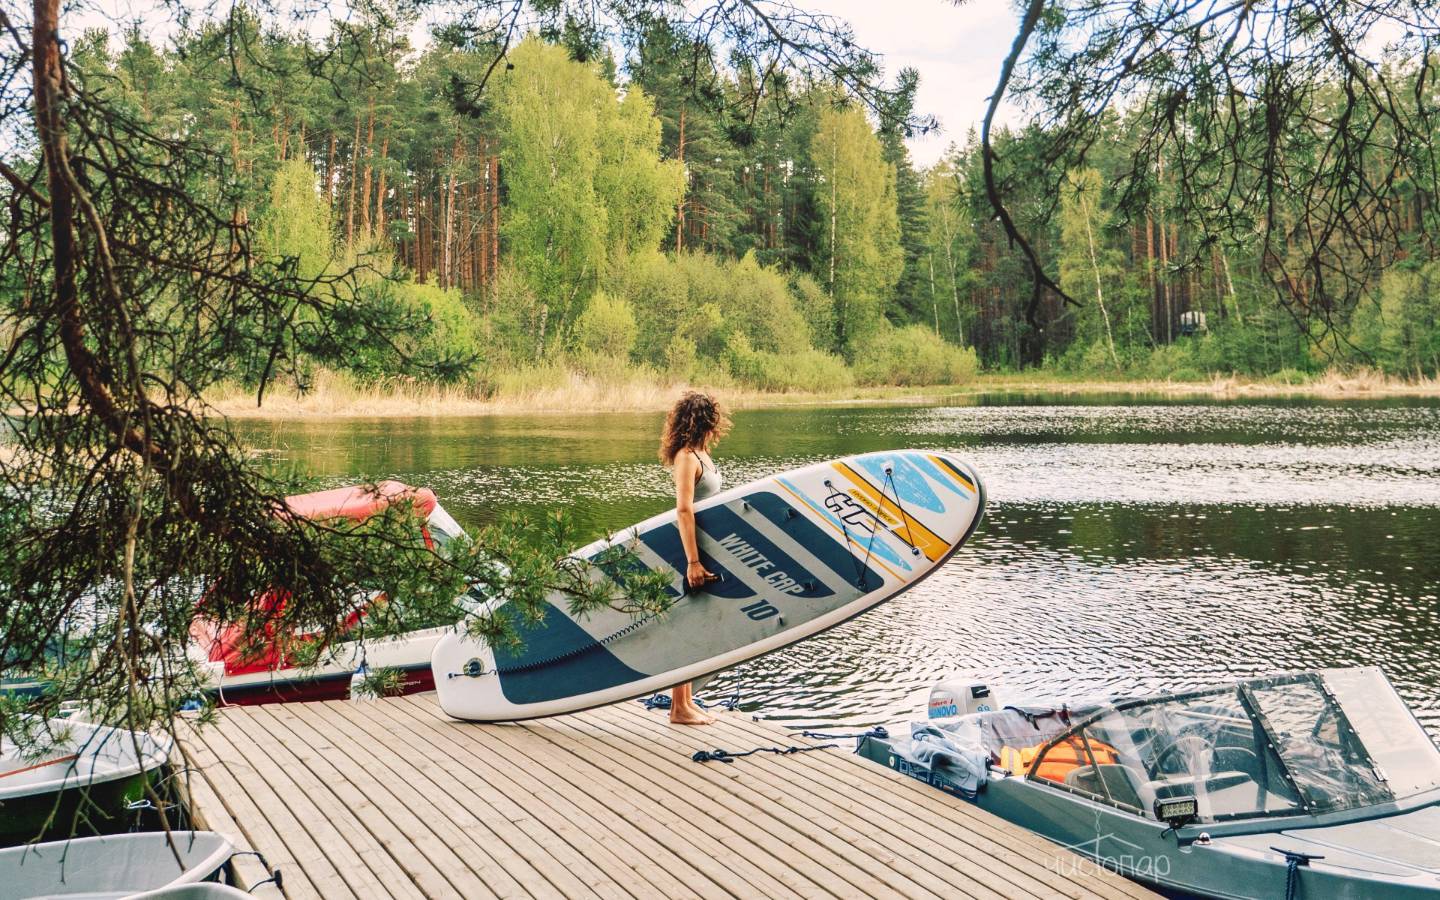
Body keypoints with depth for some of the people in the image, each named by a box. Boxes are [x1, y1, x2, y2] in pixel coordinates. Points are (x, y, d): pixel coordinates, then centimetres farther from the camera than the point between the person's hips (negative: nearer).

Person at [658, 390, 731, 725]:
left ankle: (686, 702, 24)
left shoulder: (701, 454, 12)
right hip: (690, 548, -9)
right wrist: (692, 562, -28)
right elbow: (683, 510, -24)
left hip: (704, 547, 9)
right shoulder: (686, 457, -17)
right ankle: (679, 708, 6)